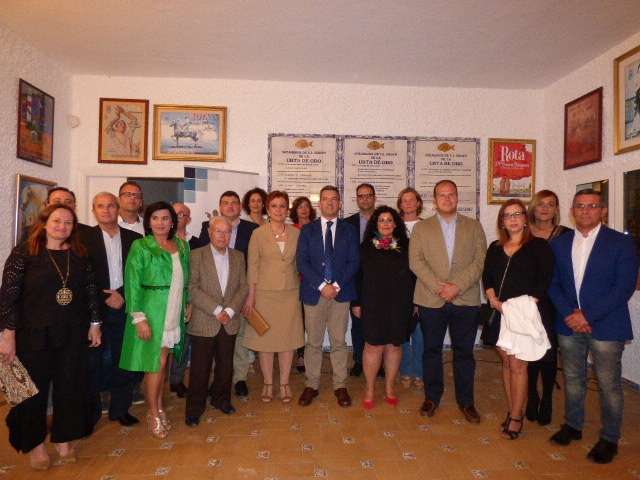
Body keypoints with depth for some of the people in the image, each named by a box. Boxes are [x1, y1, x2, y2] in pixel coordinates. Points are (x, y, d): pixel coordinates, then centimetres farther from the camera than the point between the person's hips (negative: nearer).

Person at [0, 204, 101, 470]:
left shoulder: (79, 254, 4)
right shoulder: (24, 253, -6)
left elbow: (90, 290, 7)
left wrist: (94, 323, 7)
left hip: (72, 334, 3)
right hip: (34, 335, -3)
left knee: (70, 387, 10)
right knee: (34, 389, 10)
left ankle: (63, 438, 31)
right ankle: (34, 443, 30)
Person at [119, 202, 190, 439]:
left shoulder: (182, 246, 7)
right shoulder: (140, 247, -8)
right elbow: (132, 284, -11)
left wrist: (188, 304, 10)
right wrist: (139, 317, -15)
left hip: (174, 314, 4)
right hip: (151, 313, -4)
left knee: (161, 362, 13)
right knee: (156, 362, 1)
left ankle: (159, 407, 29)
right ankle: (154, 414, 19)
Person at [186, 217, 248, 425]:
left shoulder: (238, 257, 7)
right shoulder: (197, 256, -5)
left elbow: (243, 287, 3)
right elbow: (193, 288, -12)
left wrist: (229, 310, -10)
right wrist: (216, 310, -16)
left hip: (230, 323, 4)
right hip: (203, 323, -3)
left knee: (226, 365, 14)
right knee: (200, 368, 5)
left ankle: (221, 399, 35)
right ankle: (194, 408, 22)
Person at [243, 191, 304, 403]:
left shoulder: (296, 233, 3)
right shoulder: (258, 234, -3)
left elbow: (299, 263, 9)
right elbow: (252, 266, -3)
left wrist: (302, 290, 5)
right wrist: (251, 295, -5)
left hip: (290, 293, 2)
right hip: (265, 293, -2)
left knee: (288, 338, 7)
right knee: (265, 338, 6)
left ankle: (284, 383, 22)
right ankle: (268, 383, 22)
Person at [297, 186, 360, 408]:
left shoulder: (349, 230, 8)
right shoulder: (307, 230, 6)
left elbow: (354, 262, 1)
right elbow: (302, 262, -2)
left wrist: (337, 285, -10)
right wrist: (321, 285, -11)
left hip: (340, 292, 0)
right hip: (314, 292, 0)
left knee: (339, 341, 7)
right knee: (313, 342, 7)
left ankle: (340, 385, 19)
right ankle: (311, 384, 20)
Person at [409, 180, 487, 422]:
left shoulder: (474, 226, 8)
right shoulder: (421, 228, 7)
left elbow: (480, 261, -1)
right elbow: (416, 261, -2)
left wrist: (457, 286, -13)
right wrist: (438, 287, -14)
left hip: (466, 300, 0)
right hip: (431, 300, 0)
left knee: (464, 352, 8)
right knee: (431, 350, 10)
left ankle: (466, 401, 23)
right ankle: (432, 397, 26)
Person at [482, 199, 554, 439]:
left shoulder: (538, 246, -1)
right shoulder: (495, 248, 14)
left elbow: (545, 281, -7)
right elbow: (487, 277, 11)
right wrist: (493, 298, -6)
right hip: (500, 313, 5)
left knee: (517, 365, -4)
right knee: (506, 362, 10)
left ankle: (516, 417, 8)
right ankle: (512, 411, 22)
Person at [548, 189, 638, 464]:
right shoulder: (559, 243, 7)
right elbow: (553, 284, 5)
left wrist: (587, 315, -16)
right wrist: (569, 314, -10)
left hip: (605, 326, -3)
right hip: (569, 324, 4)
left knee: (609, 384, 6)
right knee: (572, 379, 16)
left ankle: (609, 439, 24)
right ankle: (572, 425, 34)